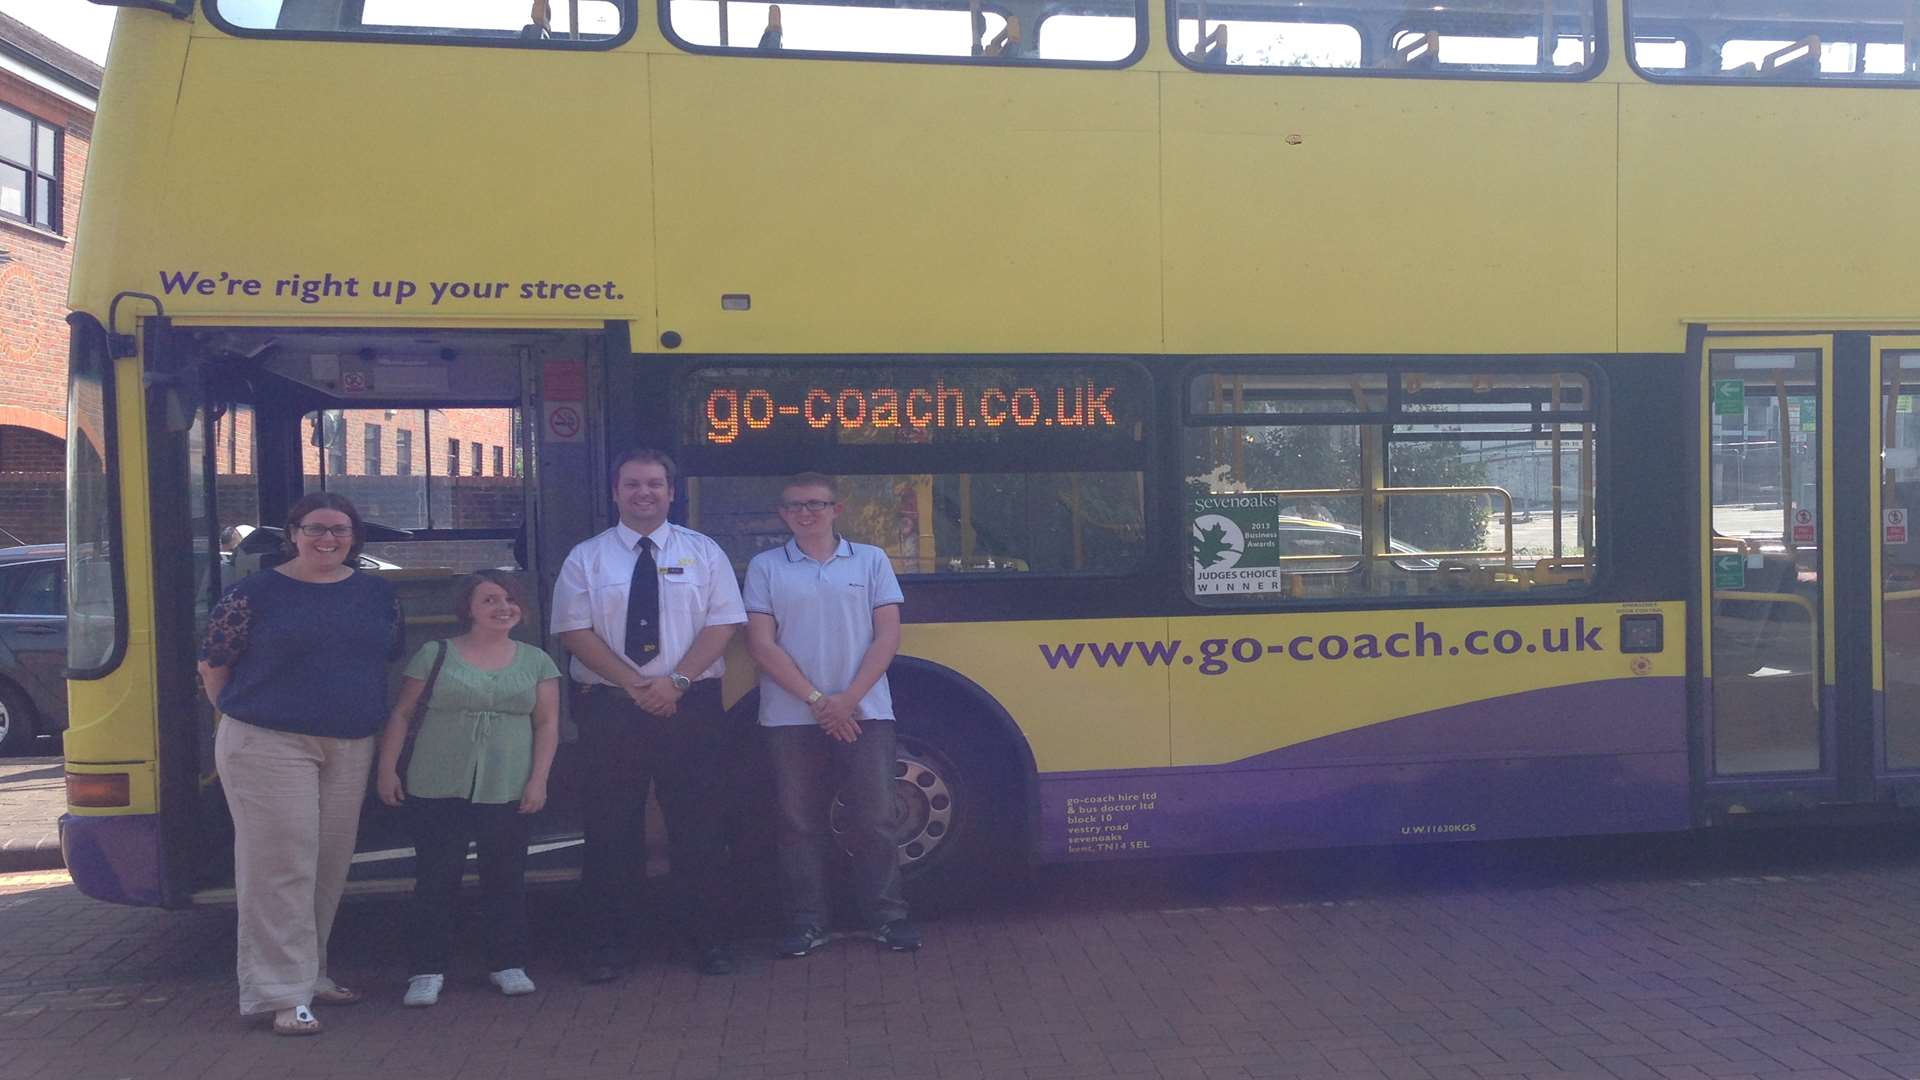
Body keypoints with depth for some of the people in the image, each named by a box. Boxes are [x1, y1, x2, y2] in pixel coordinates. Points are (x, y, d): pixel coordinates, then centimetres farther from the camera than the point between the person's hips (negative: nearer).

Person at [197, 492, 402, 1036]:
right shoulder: (254, 593, -2)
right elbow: (213, 665, 3)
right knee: (282, 863, -7)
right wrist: (245, 717, 2)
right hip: (269, 746, -4)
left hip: (351, 747, 5)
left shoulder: (378, 594, 9)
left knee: (331, 864, 11)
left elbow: (389, 660, 17)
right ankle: (283, 993, -2)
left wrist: (367, 720, 12)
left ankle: (311, 971, 26)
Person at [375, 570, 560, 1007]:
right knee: (436, 879, 2)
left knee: (507, 878, 6)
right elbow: (400, 714, 5)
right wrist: (387, 769, -2)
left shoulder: (536, 662, 7)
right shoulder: (436, 654, 3)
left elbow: (547, 723, 6)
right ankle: (428, 970, 13)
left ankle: (507, 963, 20)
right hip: (438, 790, -1)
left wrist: (538, 779, -3)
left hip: (507, 792, 1)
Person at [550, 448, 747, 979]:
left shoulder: (703, 552, 7)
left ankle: (707, 936, 15)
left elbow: (722, 624, 0)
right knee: (610, 830, 3)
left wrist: (675, 681, -14)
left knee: (700, 827, 3)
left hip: (691, 706, 0)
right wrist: (635, 684, -12)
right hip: (610, 709, 0)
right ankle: (605, 943, 14)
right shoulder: (586, 557, 6)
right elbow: (575, 630, -2)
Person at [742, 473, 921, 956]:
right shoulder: (765, 567, 4)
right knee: (799, 822, 4)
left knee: (874, 819, 1)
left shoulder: (871, 560, 6)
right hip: (791, 717, 0)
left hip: (864, 713, 0)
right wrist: (815, 699, -11)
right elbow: (762, 644, -2)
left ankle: (887, 916, 12)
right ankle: (806, 923, 14)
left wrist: (848, 698, -10)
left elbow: (888, 635, 1)